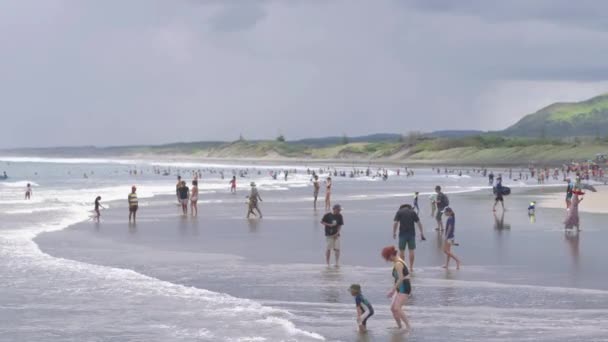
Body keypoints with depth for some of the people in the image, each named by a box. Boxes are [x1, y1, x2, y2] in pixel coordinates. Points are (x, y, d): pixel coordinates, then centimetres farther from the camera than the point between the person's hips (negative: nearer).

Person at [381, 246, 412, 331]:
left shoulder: (398, 264, -17)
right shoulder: (396, 262, 13)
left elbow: (401, 279, -24)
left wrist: (393, 290, -22)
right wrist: (393, 289, 21)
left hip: (404, 288, -10)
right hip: (400, 288, 10)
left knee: (397, 308, -19)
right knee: (392, 308, 10)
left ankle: (408, 327, -18)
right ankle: (399, 326, 18)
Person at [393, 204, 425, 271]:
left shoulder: (399, 212, 4)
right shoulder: (413, 212, 8)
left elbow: (395, 223, -6)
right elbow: (419, 223, 3)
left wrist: (394, 233, 0)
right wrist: (422, 233, 6)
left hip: (402, 234, -1)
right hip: (412, 233, 1)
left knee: (401, 251, 8)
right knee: (411, 251, 6)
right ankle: (411, 268, 8)